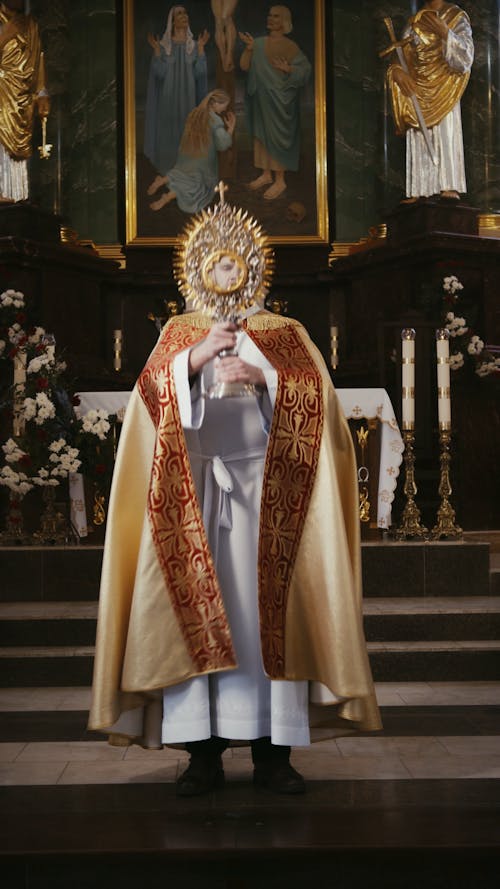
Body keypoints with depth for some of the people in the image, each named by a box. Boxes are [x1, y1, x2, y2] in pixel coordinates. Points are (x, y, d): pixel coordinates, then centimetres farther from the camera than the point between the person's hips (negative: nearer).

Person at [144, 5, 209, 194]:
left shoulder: (194, 45, 2)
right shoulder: (163, 45, -2)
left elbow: (199, 72, -10)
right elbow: (159, 73, -12)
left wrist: (201, 47, -11)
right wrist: (156, 50, -17)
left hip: (187, 99, 1)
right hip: (168, 98, -1)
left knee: (186, 135, 3)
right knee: (165, 134, 1)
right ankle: (162, 174, 13)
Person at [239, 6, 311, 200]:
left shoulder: (290, 47, -10)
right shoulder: (259, 43, 4)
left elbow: (305, 70, -11)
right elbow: (244, 66, 0)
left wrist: (287, 69, -28)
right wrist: (249, 49, -16)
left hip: (278, 99, -6)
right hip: (260, 98, 6)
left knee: (276, 137, -2)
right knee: (260, 134, 11)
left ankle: (280, 180, 6)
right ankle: (266, 174, 24)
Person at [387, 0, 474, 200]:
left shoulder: (457, 17, 3)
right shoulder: (414, 22, 16)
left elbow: (466, 54, -10)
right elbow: (402, 54, 12)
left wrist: (445, 33, -26)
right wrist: (396, 70, -11)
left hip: (443, 88, -4)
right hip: (416, 88, 4)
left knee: (446, 135, -18)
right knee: (418, 141, -4)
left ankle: (450, 187, -25)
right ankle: (419, 192, -9)